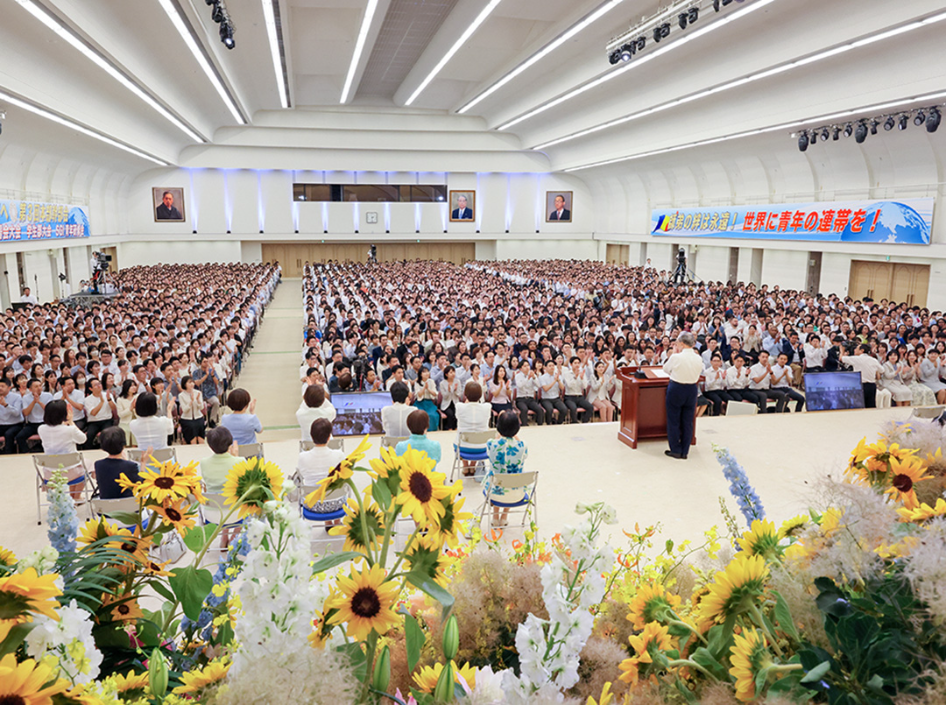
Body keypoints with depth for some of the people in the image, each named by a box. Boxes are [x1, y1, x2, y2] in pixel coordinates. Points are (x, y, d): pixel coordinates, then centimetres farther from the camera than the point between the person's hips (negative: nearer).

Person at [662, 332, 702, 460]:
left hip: (676, 389, -4)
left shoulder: (676, 357, -19)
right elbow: (698, 373, 10)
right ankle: (685, 451, 19)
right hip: (692, 390, 4)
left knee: (673, 421, 9)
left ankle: (676, 450, 14)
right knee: (688, 421, 13)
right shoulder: (699, 359, -5)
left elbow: (666, 369, -2)